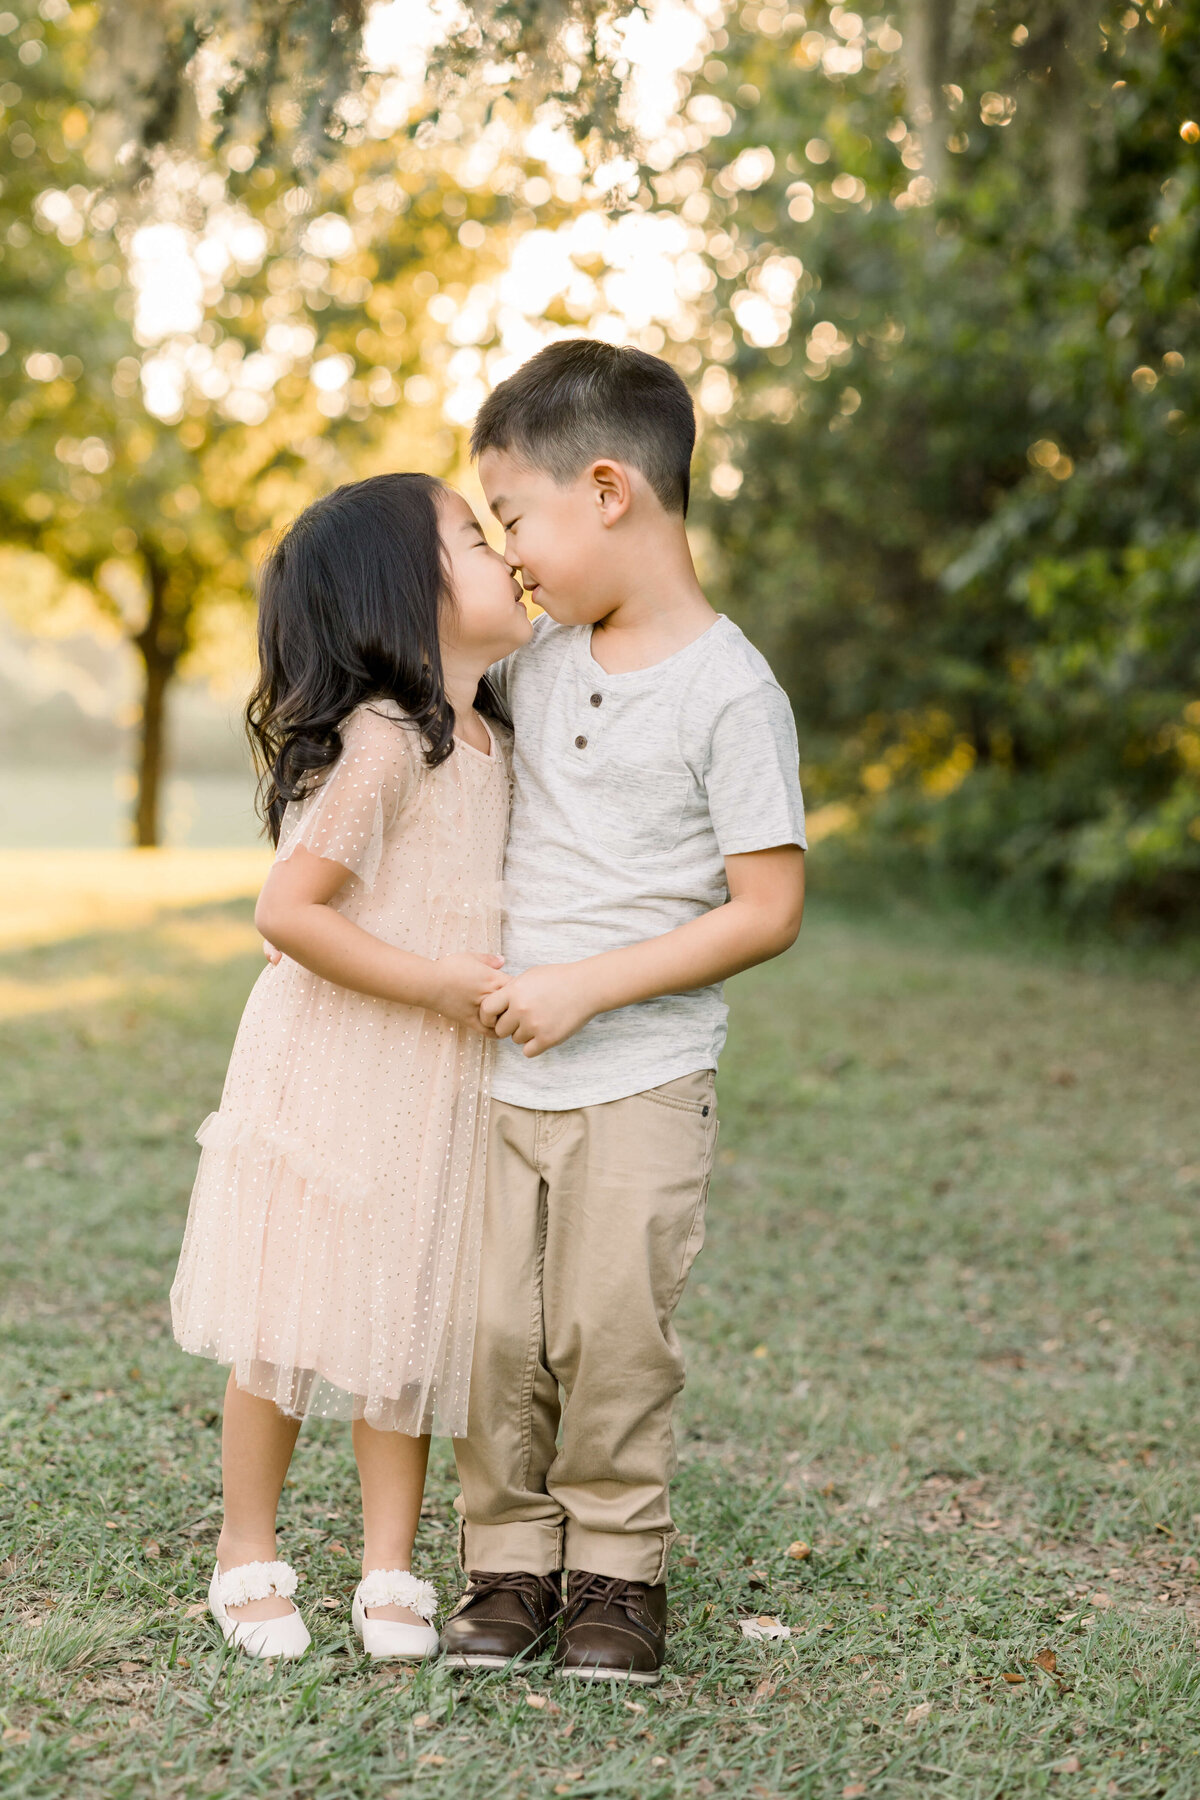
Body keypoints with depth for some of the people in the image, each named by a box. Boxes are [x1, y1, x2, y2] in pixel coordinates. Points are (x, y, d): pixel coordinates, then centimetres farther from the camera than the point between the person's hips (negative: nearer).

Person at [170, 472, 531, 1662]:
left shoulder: (488, 740, 8)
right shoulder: (385, 744, -19)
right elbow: (286, 908, -23)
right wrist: (432, 983, -20)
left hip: (435, 1089, 7)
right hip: (331, 1077, -7)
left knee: (410, 1333, 10)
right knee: (289, 1336, 5)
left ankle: (390, 1574, 20)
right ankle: (247, 1557, 22)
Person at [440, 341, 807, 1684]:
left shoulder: (729, 691, -11)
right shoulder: (535, 659, 8)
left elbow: (767, 911, -13)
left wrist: (587, 985, -16)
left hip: (640, 1083, -5)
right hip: (501, 1071, 5)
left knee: (612, 1333, -1)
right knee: (496, 1332, 5)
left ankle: (617, 1563, 16)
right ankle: (510, 1562, 18)